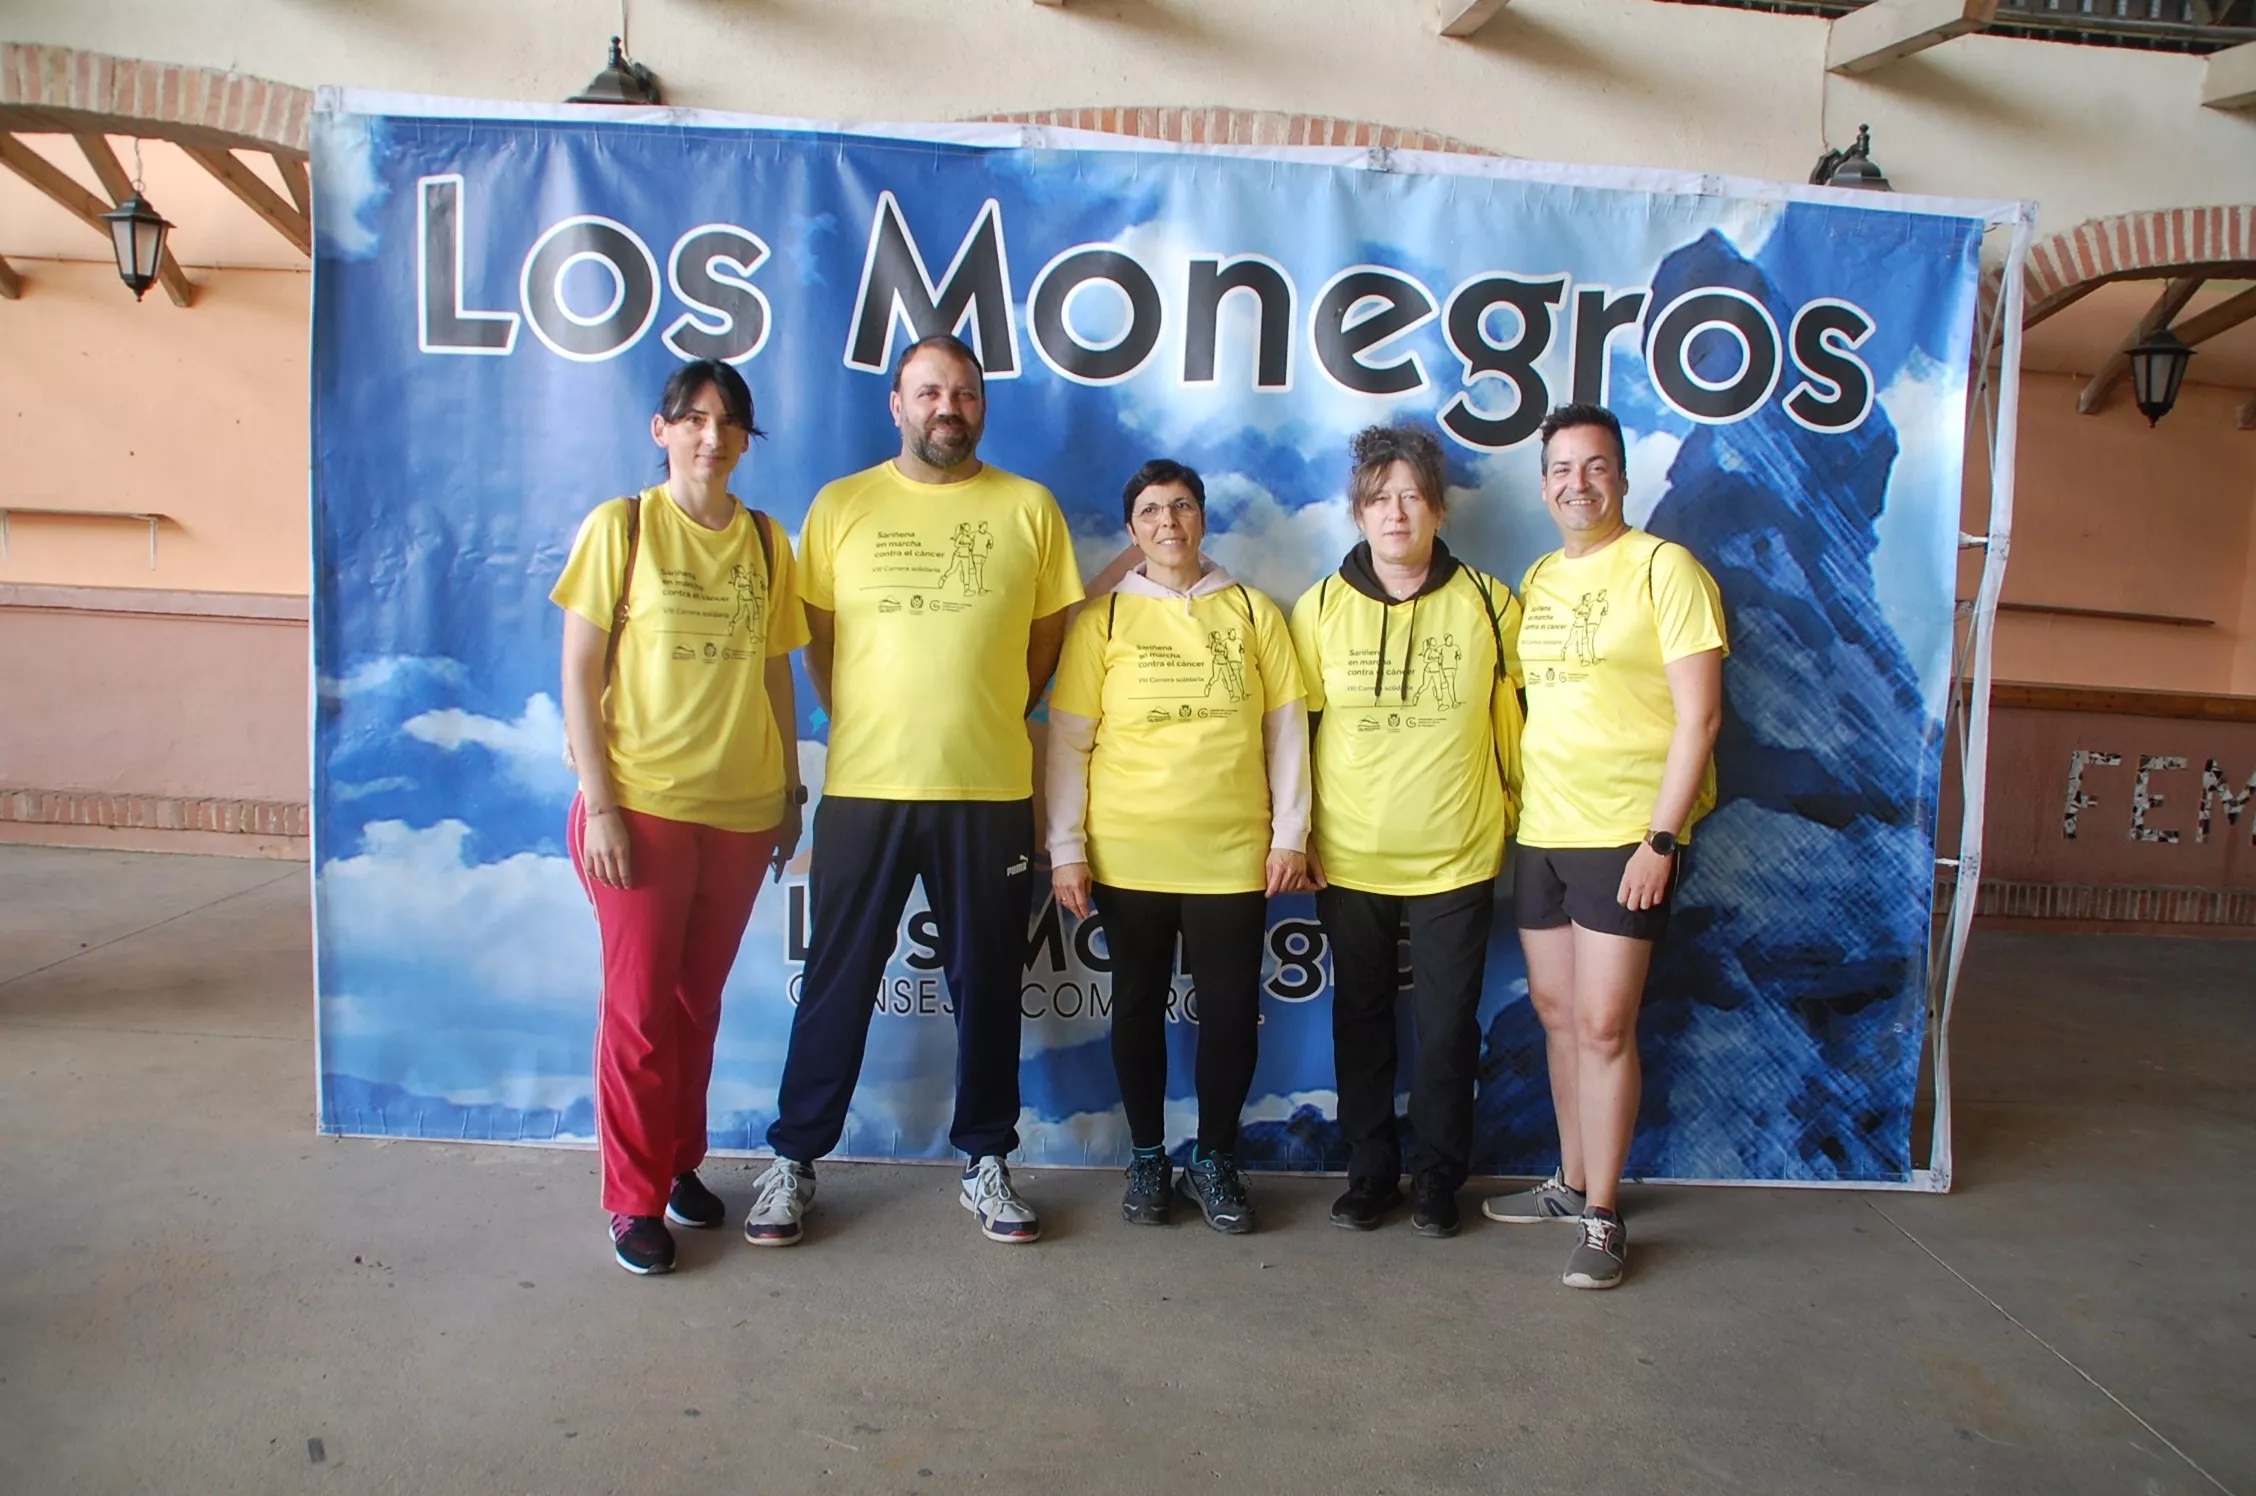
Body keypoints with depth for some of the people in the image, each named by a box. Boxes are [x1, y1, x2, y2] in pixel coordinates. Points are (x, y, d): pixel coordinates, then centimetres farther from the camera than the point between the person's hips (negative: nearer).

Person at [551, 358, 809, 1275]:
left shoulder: (765, 542, 7)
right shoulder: (621, 528, -3)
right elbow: (579, 675, -5)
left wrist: (791, 794, 10)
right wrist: (600, 805, -11)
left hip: (741, 809, 3)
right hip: (642, 804, -3)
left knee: (699, 1000, 13)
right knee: (639, 1004, 2)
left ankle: (681, 1164, 30)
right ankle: (635, 1201, 17)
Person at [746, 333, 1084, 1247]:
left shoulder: (1029, 508, 5)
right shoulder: (841, 505, 6)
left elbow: (1048, 639, 10)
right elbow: (817, 642, 9)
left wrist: (982, 726, 6)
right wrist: (870, 730, 4)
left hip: (991, 791, 0)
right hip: (863, 787, 0)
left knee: (987, 984, 10)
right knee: (837, 981, 7)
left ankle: (986, 1162, 26)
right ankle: (793, 1159, 23)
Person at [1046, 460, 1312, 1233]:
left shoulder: (1252, 611, 6)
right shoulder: (1104, 619, 2)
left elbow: (1286, 728, 7)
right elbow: (1068, 740, 1)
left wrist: (1291, 834, 3)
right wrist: (1066, 849, -3)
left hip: (1233, 852, 1)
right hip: (1128, 854, 0)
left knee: (1231, 1009, 4)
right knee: (1139, 1004, 10)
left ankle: (1214, 1158, 24)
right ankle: (1147, 1157, 27)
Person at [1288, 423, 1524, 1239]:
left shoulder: (1489, 604, -2)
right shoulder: (1320, 607, -1)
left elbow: (1513, 721, 7)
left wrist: (1511, 819, 9)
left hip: (1457, 860, -1)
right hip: (1348, 861, 1)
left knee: (1448, 1025, 7)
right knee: (1361, 1019, 12)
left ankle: (1438, 1175, 25)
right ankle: (1369, 1170, 27)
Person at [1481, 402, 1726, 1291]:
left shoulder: (1662, 567, -7)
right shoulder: (1537, 581, 13)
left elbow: (1699, 715, -11)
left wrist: (1662, 838, -16)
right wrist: (1512, 805, 11)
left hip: (1625, 836, -6)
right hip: (1541, 832, 7)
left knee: (1602, 1023, -4)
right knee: (1556, 1010, 14)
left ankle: (1602, 1217, 9)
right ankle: (1572, 1181, 29)